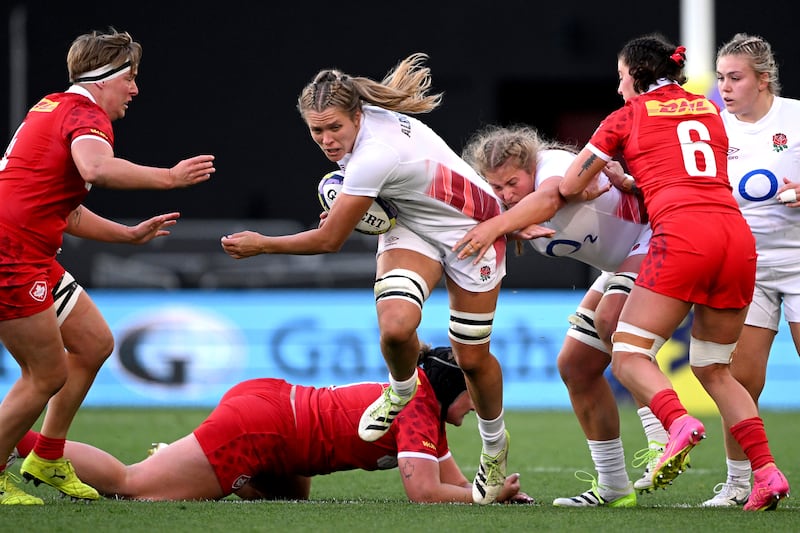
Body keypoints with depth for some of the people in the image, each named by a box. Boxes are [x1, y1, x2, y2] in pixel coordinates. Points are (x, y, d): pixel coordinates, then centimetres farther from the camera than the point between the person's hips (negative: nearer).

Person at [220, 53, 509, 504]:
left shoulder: (375, 156, -37)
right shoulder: (367, 116, -13)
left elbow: (328, 240, -28)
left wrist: (261, 245, -18)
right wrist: (349, 202, 0)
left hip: (470, 230, -6)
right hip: (413, 226, 6)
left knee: (472, 358, 2)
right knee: (395, 325, -22)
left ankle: (495, 448, 28)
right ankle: (402, 390, 10)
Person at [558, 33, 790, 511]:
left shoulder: (627, 117, 12)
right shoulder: (709, 109, 25)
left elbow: (570, 187, 15)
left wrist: (596, 186, 36)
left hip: (683, 232, -5)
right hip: (738, 235, 5)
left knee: (629, 355, -2)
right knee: (714, 368, 16)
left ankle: (679, 423, -31)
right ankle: (766, 470, 0)